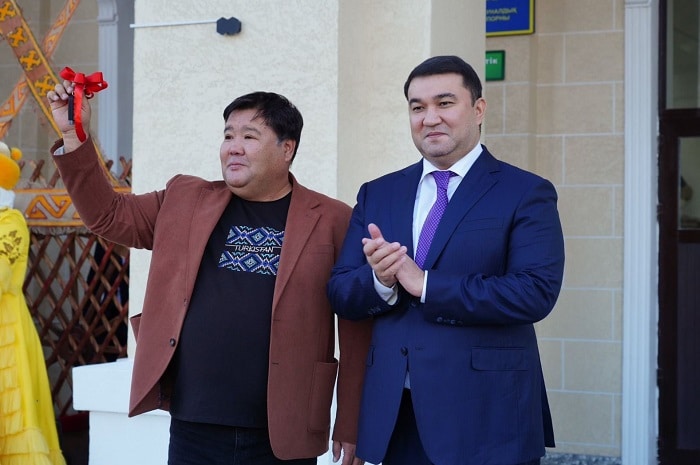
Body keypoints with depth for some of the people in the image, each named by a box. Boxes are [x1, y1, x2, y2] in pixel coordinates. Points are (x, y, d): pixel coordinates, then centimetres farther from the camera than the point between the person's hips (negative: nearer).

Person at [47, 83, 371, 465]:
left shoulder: (332, 220, 1)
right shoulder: (185, 200, 11)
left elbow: (356, 331, 0)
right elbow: (107, 214, 17)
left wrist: (350, 425, -1)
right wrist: (74, 136, 6)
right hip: (193, 431, 3)